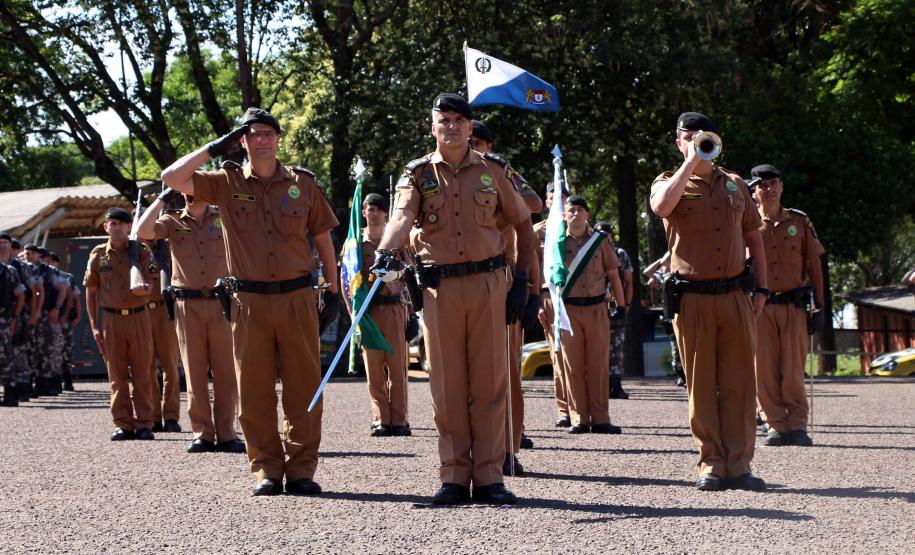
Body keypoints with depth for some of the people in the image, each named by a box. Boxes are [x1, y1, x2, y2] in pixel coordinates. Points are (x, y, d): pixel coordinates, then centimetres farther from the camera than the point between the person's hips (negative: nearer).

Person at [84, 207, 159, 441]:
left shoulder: (141, 251, 4)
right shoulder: (98, 254, 6)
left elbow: (148, 286, 2)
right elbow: (91, 292, 8)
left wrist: (143, 288, -24)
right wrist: (94, 325, 2)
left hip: (138, 317, 0)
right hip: (111, 319, 0)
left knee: (142, 373, 0)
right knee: (117, 374, 2)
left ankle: (144, 424, 4)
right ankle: (123, 424, 7)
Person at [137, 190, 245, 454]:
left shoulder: (224, 218, 9)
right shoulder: (172, 221, 9)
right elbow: (143, 232, -7)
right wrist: (162, 198, -4)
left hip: (221, 302, 0)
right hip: (188, 305, 0)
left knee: (225, 371, 0)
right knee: (195, 372, 2)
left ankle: (226, 434, 4)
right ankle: (202, 433, 6)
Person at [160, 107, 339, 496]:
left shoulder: (303, 183, 8)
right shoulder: (227, 183, 6)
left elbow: (323, 240, 13)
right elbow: (171, 179, -5)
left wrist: (332, 292, 9)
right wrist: (215, 148, -4)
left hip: (297, 298, 0)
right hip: (249, 301, 0)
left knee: (303, 387, 0)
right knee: (254, 391, 2)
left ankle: (301, 469, 7)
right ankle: (266, 469, 10)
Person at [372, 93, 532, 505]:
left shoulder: (494, 170, 8)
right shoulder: (417, 174, 5)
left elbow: (523, 224, 15)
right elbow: (402, 216, -15)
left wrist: (522, 280, 6)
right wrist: (385, 251, -36)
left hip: (488, 284, 0)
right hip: (439, 288, 0)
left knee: (489, 382, 0)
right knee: (447, 385, 2)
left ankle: (489, 477, 5)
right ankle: (454, 477, 8)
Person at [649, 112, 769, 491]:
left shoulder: (735, 185, 15)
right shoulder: (670, 183, 5)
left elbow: (754, 239, 19)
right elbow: (661, 207, -21)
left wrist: (762, 289, 9)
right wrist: (690, 162, -16)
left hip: (736, 296, 3)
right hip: (692, 299, -2)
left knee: (739, 382, 0)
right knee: (701, 385, 0)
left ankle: (738, 465, 2)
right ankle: (711, 465, 5)